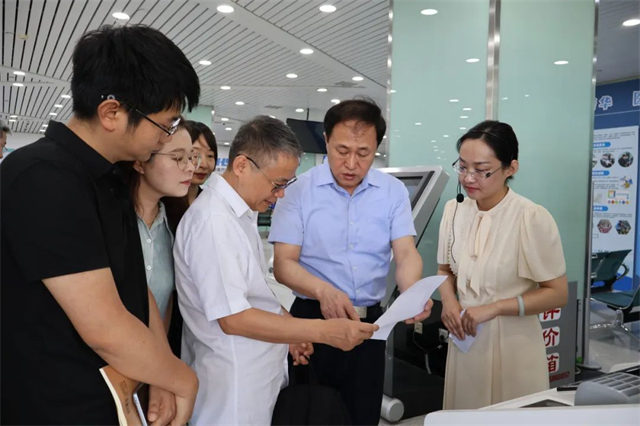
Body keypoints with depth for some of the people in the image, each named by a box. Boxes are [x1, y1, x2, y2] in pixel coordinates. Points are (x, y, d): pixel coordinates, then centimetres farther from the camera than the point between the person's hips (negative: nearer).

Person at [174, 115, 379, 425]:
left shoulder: (239, 210, 6)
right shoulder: (213, 220, -24)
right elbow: (233, 318, -25)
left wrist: (287, 328, 9)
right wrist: (325, 332, -24)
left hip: (255, 370, 9)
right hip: (235, 379, -9)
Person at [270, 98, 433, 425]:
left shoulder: (394, 192, 0)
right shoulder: (298, 191, -9)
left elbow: (406, 253, -8)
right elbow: (283, 263, -13)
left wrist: (412, 294, -31)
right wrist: (323, 290, -33)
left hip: (371, 322, 3)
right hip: (313, 320, -2)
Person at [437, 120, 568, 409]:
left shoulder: (533, 219, -17)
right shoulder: (454, 210, -1)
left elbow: (557, 293, -10)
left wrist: (494, 308, -19)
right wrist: (449, 300, -8)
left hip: (512, 345, -4)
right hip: (465, 339, 5)